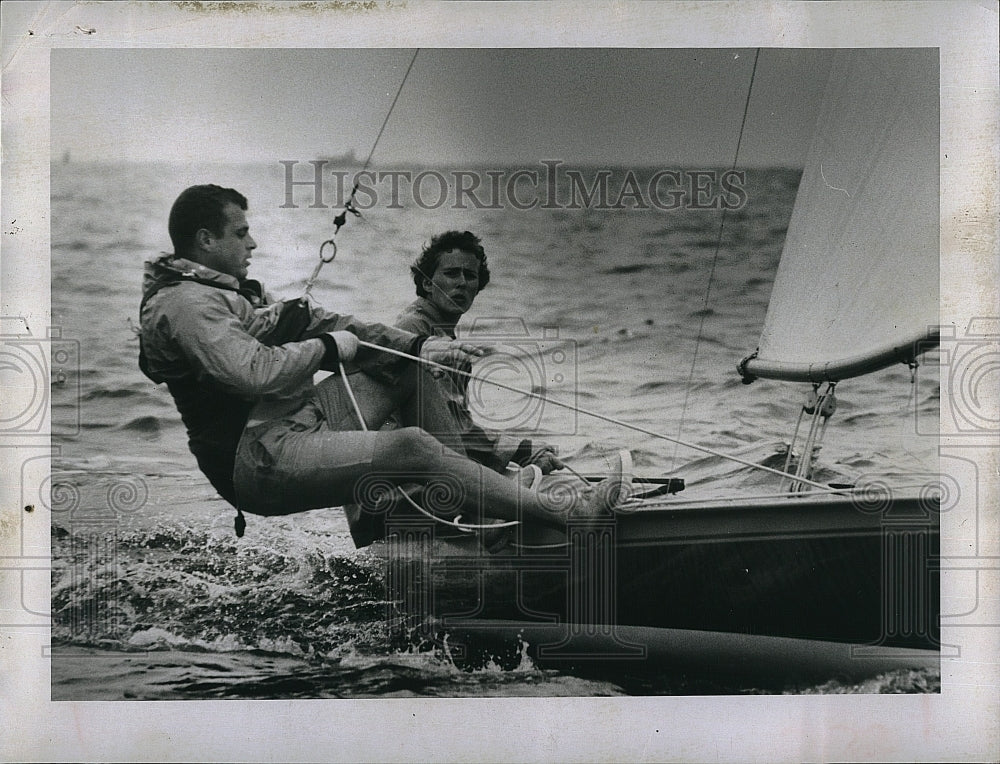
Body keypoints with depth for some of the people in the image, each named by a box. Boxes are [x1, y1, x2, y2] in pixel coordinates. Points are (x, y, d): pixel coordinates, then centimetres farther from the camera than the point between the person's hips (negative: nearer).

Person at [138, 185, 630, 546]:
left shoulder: (225, 291, 19)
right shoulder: (184, 303, -14)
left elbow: (318, 324, 16)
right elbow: (254, 373, -30)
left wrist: (418, 345, 8)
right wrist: (328, 348, -13)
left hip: (298, 420, 11)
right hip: (264, 461, -11)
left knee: (408, 370, 13)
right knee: (410, 446, -24)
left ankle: (465, 501, 7)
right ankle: (564, 512, -19)